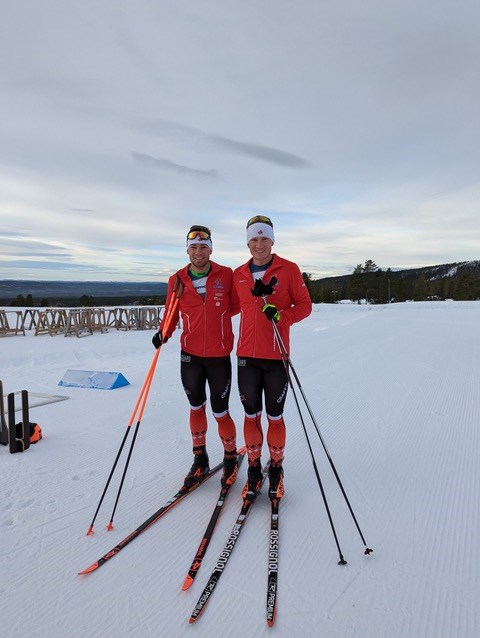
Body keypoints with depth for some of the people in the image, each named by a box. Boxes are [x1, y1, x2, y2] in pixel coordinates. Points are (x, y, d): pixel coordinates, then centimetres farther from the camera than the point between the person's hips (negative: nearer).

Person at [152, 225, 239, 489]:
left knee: (220, 412, 4)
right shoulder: (177, 280, 0)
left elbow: (237, 305, 6)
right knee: (196, 408, 15)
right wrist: (163, 333, -11)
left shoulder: (226, 275, -5)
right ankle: (200, 459, 34)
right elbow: (171, 314, 6)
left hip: (219, 355, -2)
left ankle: (230, 459, 29)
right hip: (190, 355, 2)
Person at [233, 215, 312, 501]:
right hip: (247, 356, 3)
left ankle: (276, 469, 28)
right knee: (251, 415, 10)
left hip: (276, 357, -2)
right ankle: (254, 468, 27)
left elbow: (304, 305, -2)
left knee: (275, 417, 7)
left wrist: (281, 316, -19)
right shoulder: (238, 275, 9)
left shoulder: (289, 269, -1)